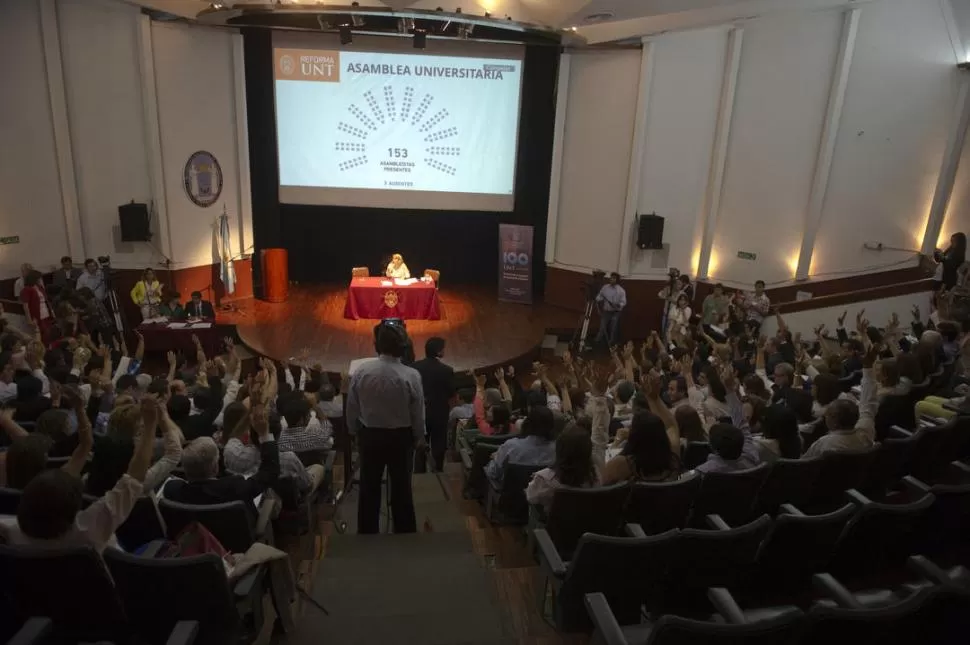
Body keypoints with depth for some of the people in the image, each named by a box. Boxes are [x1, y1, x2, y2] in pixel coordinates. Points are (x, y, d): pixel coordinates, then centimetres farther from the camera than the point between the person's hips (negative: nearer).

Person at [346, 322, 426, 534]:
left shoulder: (361, 372, -15)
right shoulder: (411, 376, -20)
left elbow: (351, 410, -5)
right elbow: (418, 414, -10)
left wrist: (355, 433, 13)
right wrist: (419, 439, 7)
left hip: (369, 435, 1)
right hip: (401, 437, -1)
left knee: (369, 487, 17)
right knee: (401, 487, 15)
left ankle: (367, 534, 30)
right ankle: (405, 533, 27)